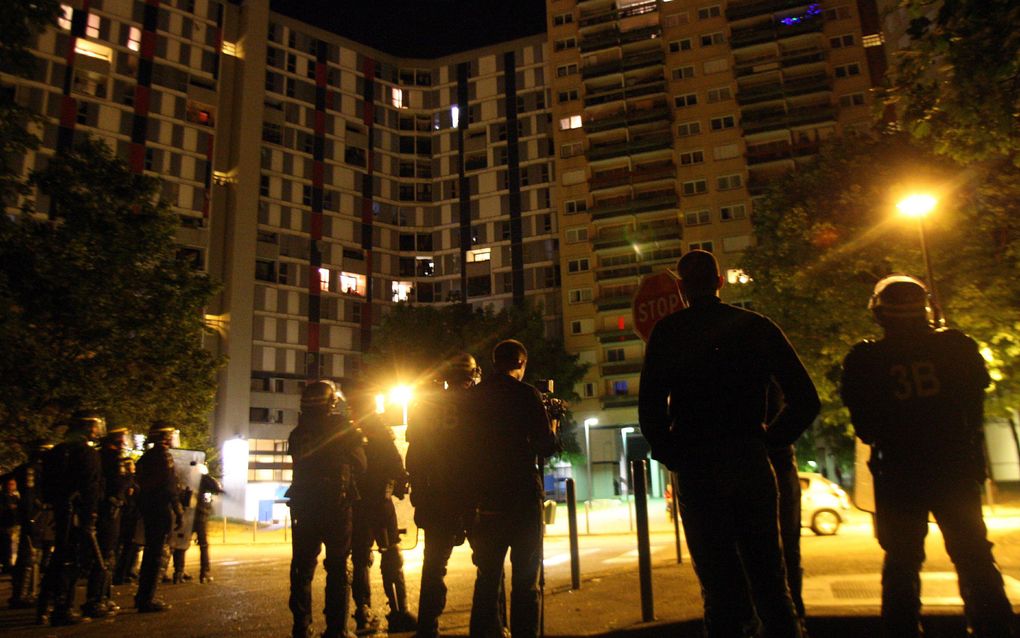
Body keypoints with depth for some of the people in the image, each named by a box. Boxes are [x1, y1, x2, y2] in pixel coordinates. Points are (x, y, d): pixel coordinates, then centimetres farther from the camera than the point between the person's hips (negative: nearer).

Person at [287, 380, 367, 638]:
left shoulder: (298, 433, 5)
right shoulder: (344, 428, -6)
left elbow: (301, 467, 14)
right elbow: (360, 467, -2)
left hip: (304, 508, 3)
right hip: (337, 507, -3)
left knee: (302, 568, 12)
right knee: (337, 569, 5)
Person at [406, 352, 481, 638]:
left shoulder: (424, 406, 2)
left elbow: (414, 457, 4)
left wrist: (419, 496, 9)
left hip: (437, 500, 3)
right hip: (475, 497, -2)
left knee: (434, 567, 13)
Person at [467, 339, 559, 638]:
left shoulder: (472, 397, 7)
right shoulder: (526, 394, -8)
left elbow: (468, 444, 12)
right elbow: (546, 446, -9)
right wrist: (552, 432, 11)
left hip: (485, 499, 5)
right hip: (522, 496, -5)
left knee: (487, 575, 15)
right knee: (525, 577, 2)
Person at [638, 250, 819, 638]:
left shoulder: (666, 333, -2)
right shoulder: (756, 326, 4)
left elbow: (650, 409, -10)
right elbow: (806, 398, 1)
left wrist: (670, 454, 4)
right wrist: (771, 437, 12)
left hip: (695, 470, -2)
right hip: (751, 462, 2)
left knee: (720, 584, 6)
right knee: (768, 580, 14)